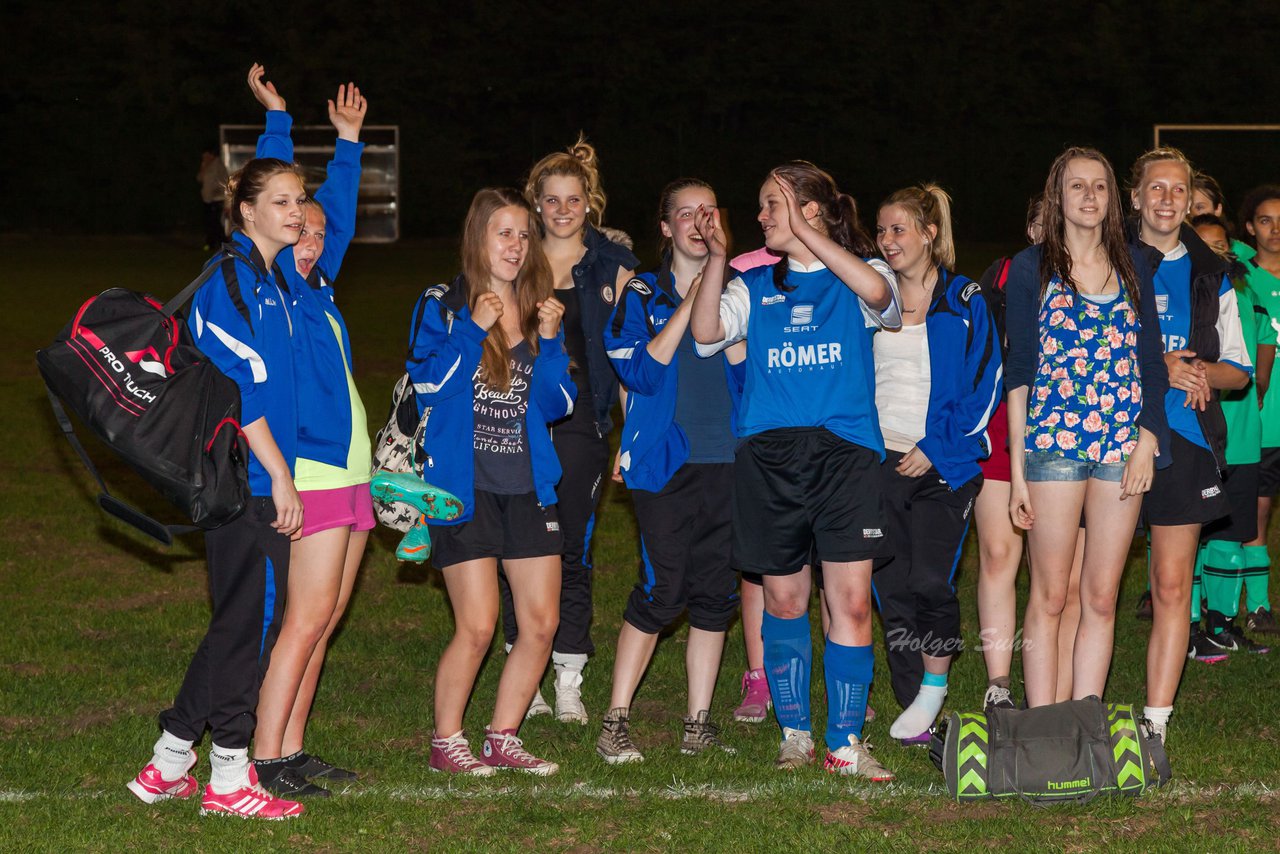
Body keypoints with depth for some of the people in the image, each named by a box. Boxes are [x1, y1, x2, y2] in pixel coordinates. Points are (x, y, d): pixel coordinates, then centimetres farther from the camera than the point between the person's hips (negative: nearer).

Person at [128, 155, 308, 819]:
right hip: (248, 482, -10)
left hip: (259, 481, 10)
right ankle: (228, 779, 6)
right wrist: (279, 476, -17)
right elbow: (238, 385, -18)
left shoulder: (270, 277, 15)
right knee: (251, 619, -4)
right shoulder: (231, 277, -14)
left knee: (242, 621, 13)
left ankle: (168, 765, 20)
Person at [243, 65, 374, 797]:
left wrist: (349, 140, 35)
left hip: (349, 472, 8)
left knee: (325, 621, 9)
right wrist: (278, 117, -2)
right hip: (310, 471, -8)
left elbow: (339, 213, 30)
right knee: (307, 619, -10)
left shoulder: (318, 289, 16)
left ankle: (291, 749, 15)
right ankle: (265, 759, -7)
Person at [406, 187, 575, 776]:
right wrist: (473, 329, -18)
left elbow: (556, 405, 6)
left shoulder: (538, 310, 11)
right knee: (477, 626, -8)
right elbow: (427, 385, -13)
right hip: (463, 485, -5)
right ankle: (445, 742, 10)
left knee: (542, 622, 2)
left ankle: (502, 738, 17)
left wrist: (549, 340, -7)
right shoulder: (442, 306, -2)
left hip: (527, 485, 5)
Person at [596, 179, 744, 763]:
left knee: (716, 594, 5)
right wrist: (689, 304, -10)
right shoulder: (642, 295, 5)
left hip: (728, 462, 3)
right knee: (660, 593, -8)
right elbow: (640, 372, -9)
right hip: (666, 463, -3)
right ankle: (615, 723, 1)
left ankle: (698, 726, 14)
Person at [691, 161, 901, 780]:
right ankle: (794, 735, 20)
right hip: (769, 454, 3)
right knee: (783, 600, 8)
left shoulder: (857, 274, 7)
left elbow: (877, 293, -18)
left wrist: (803, 232, -16)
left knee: (851, 600, -7)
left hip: (844, 451, -3)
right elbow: (706, 332, 0)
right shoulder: (756, 285, 15)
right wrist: (716, 257, -8)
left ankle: (845, 742, 1)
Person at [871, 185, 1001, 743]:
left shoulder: (965, 302, 0)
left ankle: (933, 689, 4)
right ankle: (916, 709, 9)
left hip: (943, 464, -4)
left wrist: (936, 447, -11)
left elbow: (983, 387, -4)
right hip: (878, 462, 4)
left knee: (930, 581, -14)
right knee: (891, 587, 1)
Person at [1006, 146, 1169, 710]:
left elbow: (1151, 361, 11)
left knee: (1101, 599, 4)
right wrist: (1017, 467, -3)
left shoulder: (1132, 266, 11)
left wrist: (1148, 438, -2)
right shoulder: (1031, 267, 4)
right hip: (1052, 443, -3)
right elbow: (1019, 369, 2)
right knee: (1049, 597, -2)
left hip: (1123, 445, 3)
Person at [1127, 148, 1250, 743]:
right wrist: (1157, 368, -13)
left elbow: (1240, 370, 17)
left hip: (1183, 439, 2)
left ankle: (1154, 723, 5)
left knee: (1173, 587, 0)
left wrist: (1202, 371, -6)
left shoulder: (1211, 276, 14)